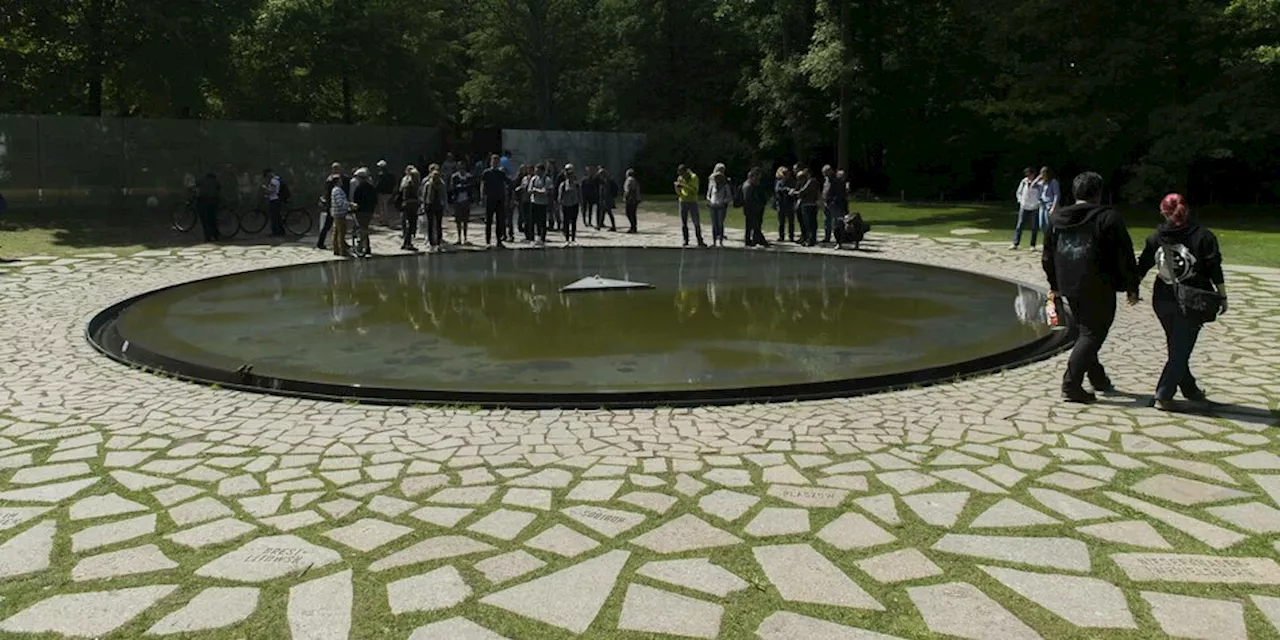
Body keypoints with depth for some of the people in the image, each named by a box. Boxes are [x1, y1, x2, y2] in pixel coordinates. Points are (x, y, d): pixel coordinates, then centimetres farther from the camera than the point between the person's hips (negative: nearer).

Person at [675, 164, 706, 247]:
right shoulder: (680, 178, 4)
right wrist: (677, 187, -13)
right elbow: (678, 192, 9)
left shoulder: (694, 177, -7)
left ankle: (700, 241, 1)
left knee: (696, 223, -3)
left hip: (692, 202, -3)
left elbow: (695, 190, -18)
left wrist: (685, 185, -25)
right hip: (683, 202, 3)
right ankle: (686, 241, 10)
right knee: (684, 223, 3)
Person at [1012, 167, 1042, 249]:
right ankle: (1015, 244, -2)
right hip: (1024, 207, 2)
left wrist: (1038, 203, -8)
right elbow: (1018, 193, 14)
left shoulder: (1039, 184, -5)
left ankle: (1033, 245, 9)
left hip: (1034, 208, -2)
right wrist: (1020, 201, 3)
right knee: (1019, 225, -3)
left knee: (1034, 227, 2)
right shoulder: (1024, 182, 2)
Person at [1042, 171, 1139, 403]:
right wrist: (1132, 288, 1)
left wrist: (1055, 285, 25)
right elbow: (1125, 256, -8)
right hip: (1098, 289, -6)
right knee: (1093, 334, -1)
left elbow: (1048, 256, 15)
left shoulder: (1056, 218, 8)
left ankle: (1098, 378, 30)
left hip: (1069, 287, 6)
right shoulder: (1108, 218, -9)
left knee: (1087, 331, 20)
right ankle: (1071, 385, -7)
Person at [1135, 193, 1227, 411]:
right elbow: (1215, 270, -8)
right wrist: (1222, 296, 1)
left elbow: (1141, 267, 7)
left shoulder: (1156, 238, 0)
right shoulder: (1203, 236, -8)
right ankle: (1163, 395, -6)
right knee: (1181, 350, 0)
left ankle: (1190, 390, 30)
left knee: (1177, 349, 17)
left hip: (1162, 301, 4)